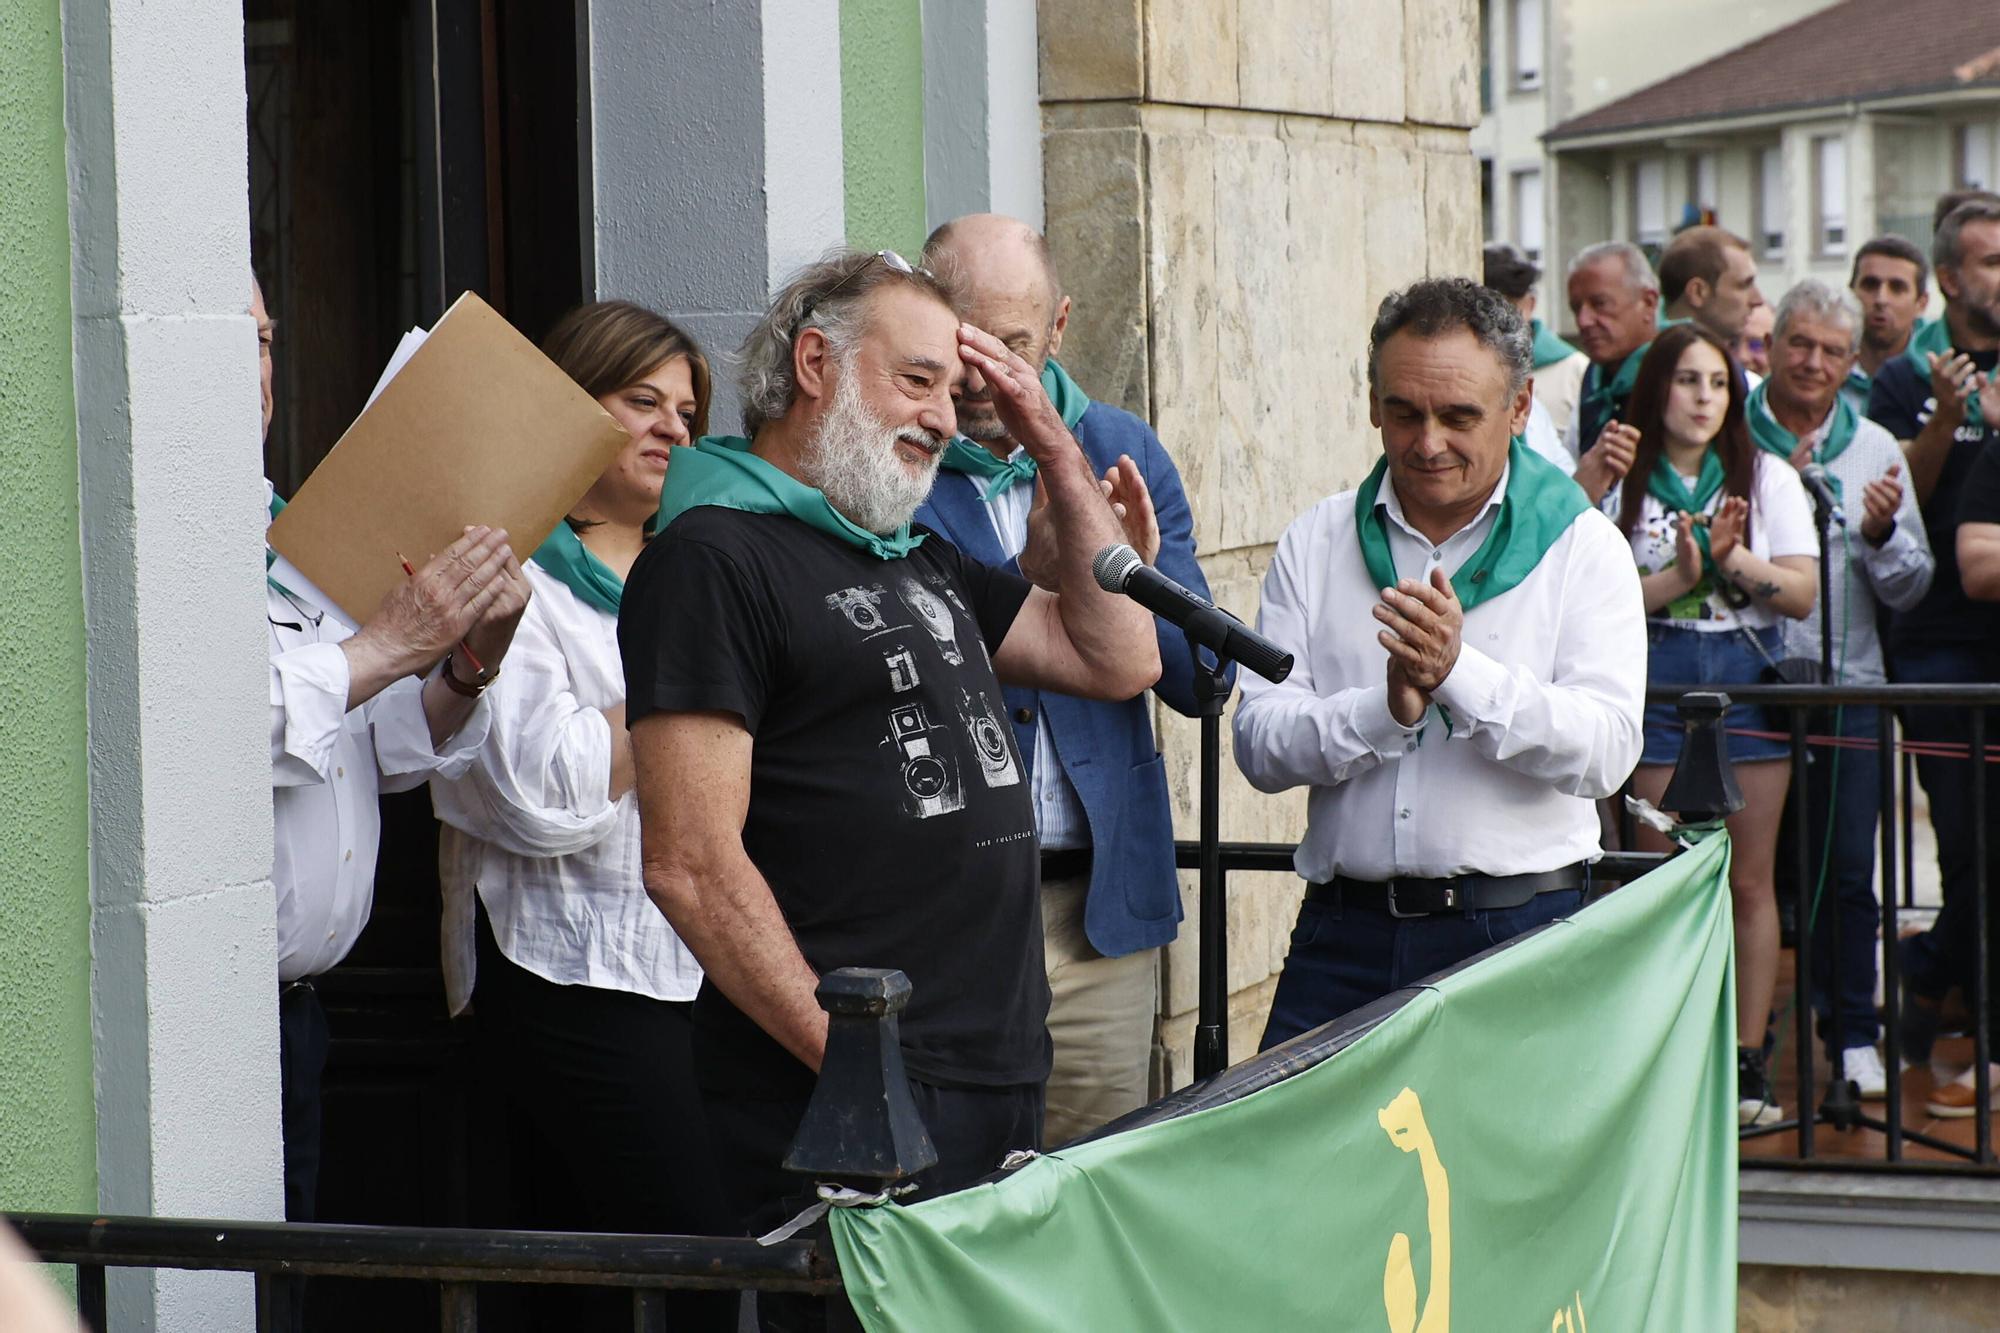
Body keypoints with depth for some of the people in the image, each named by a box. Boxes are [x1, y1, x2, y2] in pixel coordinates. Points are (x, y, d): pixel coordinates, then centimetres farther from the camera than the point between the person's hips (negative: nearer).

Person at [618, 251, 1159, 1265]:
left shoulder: (920, 560, 20)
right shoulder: (713, 558, -7)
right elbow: (691, 866, -15)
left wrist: (1056, 451, 17)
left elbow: (1119, 659, 23)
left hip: (1004, 1081, 8)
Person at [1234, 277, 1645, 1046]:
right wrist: (1388, 708, -13)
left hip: (1519, 931, -2)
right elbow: (1258, 744, 3)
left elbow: (1608, 749, -9)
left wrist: (1462, 671, -19)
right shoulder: (1317, 543, 12)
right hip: (1345, 930, 2)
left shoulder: (1581, 546, 4)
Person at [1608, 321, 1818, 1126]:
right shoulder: (1623, 484, 4)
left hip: (1749, 680, 1)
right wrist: (1686, 572, -16)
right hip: (1657, 685, -1)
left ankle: (1747, 1061, 6)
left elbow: (1802, 594, 1)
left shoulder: (1768, 479, 8)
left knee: (1749, 880, 1)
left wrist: (1733, 558, -14)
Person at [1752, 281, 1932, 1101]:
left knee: (1846, 870, 0)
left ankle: (1853, 1035, 9)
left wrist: (1882, 533, -11)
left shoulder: (1874, 449, 8)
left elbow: (1909, 589, 8)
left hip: (1844, 684, 1)